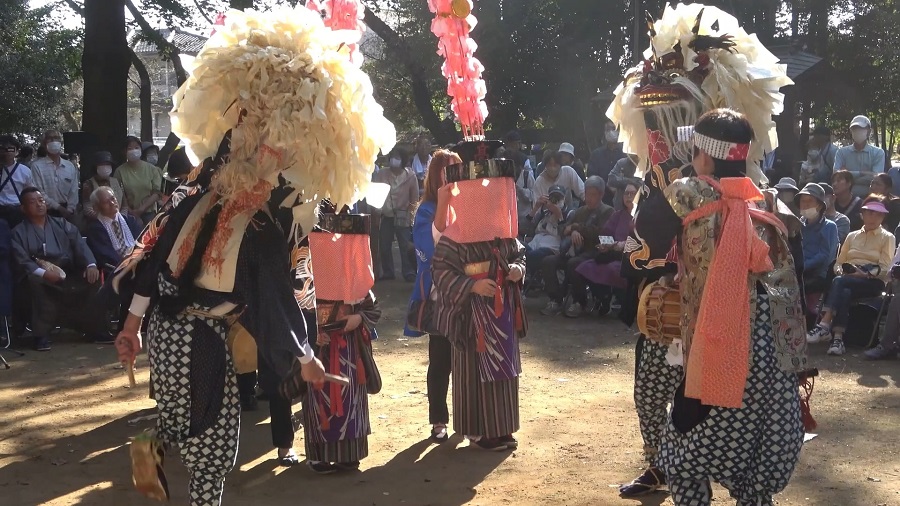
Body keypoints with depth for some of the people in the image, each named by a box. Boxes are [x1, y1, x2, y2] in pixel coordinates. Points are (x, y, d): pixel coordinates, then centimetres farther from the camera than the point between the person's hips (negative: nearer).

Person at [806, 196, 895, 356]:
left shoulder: (887, 238, 11)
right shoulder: (852, 236, 24)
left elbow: (884, 269, -1)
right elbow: (839, 261, 19)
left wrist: (865, 274, -19)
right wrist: (839, 270, -5)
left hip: (873, 282, -3)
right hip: (848, 279, 3)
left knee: (840, 282, -34)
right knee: (844, 293, -36)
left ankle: (824, 326, -44)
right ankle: (837, 338, -47)